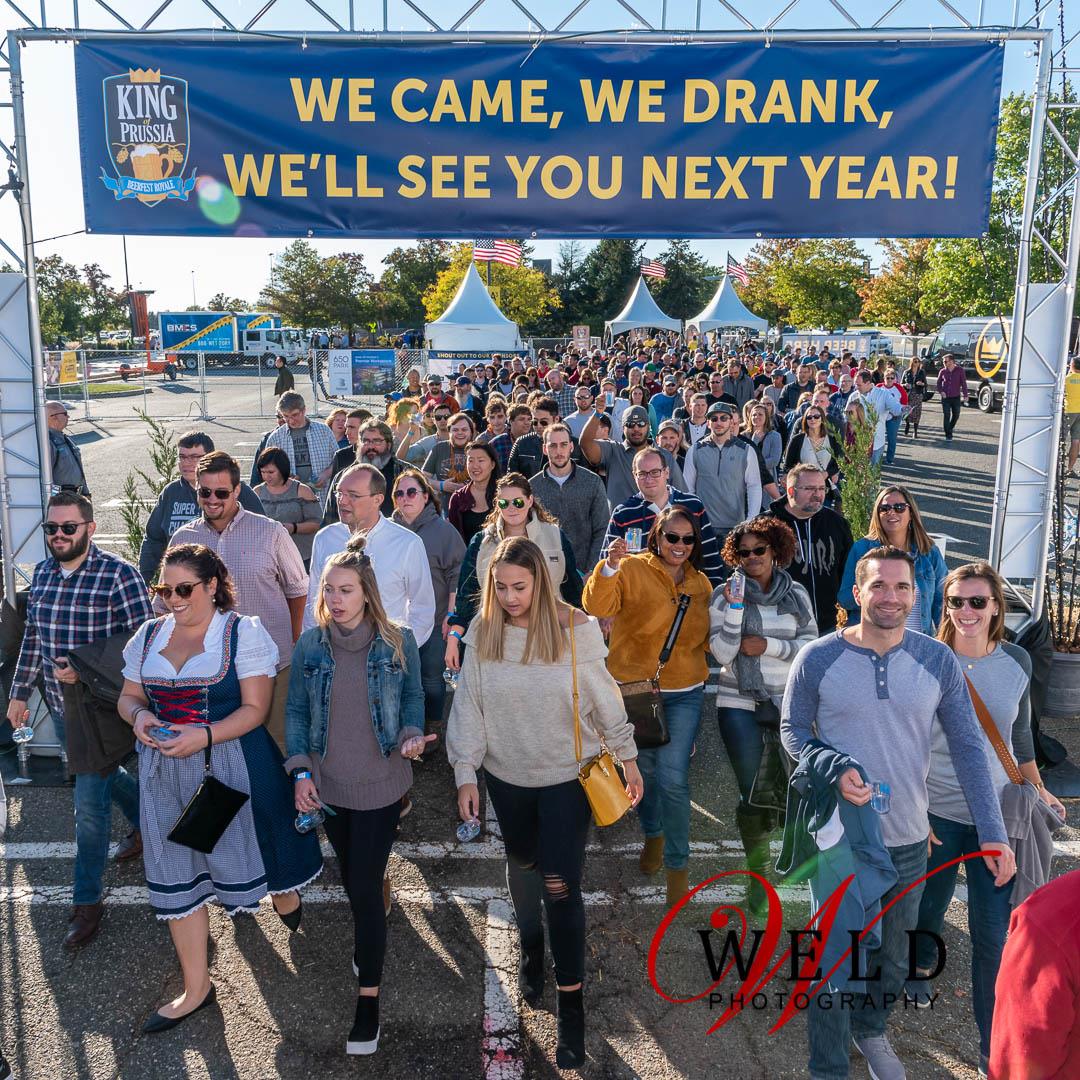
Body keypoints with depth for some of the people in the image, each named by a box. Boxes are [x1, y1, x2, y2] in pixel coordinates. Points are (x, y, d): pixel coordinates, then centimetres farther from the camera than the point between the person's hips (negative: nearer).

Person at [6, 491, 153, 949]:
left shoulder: (118, 575, -17)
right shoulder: (42, 573, 4)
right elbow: (32, 636, 13)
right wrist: (19, 692, 16)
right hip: (60, 704, 7)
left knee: (90, 801, -1)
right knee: (102, 773, 24)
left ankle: (87, 901, 14)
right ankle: (144, 823, 51)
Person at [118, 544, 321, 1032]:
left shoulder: (243, 632, -9)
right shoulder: (149, 635, 7)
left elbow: (255, 708, -13)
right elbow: (128, 696, 14)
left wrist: (204, 736, -27)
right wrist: (138, 716, -10)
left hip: (233, 766, -4)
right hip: (167, 775, 5)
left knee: (249, 849, 10)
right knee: (177, 874, 8)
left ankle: (285, 897, 48)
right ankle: (196, 987, 24)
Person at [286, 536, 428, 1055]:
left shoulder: (398, 642, -10)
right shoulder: (310, 644, -6)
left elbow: (412, 697, 2)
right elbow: (297, 710, 1)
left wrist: (411, 735, -17)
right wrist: (301, 770, -6)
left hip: (380, 784, -3)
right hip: (328, 784, 3)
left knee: (365, 886, -2)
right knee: (351, 877, 19)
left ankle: (369, 998, 10)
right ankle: (369, 941, 46)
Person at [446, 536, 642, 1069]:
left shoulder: (577, 629, -17)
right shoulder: (482, 632, -10)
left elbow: (604, 699, -6)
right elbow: (468, 706, -3)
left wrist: (628, 757, 1)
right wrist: (465, 773, -3)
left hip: (567, 775, -3)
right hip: (506, 775, 3)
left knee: (560, 884, -3)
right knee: (521, 866, 23)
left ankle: (571, 1005, 13)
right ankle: (531, 949, 50)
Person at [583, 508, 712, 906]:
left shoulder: (700, 583, 5)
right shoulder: (632, 570, -10)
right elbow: (597, 606, -26)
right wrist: (609, 567, -42)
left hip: (684, 694, 1)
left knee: (673, 778, -6)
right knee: (644, 769, 17)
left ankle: (677, 864, 14)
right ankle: (653, 834, 45)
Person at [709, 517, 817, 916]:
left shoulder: (797, 594, 4)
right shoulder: (725, 595, -3)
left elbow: (810, 644, 0)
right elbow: (722, 652, -10)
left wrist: (768, 646, -12)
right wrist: (735, 608, -21)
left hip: (790, 702, 2)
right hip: (740, 704, -2)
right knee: (751, 791, 2)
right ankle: (757, 871, 21)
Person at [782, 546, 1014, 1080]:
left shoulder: (938, 661, -6)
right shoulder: (817, 659, -12)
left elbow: (968, 746, -4)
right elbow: (792, 729, -2)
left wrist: (993, 832, -9)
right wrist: (834, 771, -21)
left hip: (909, 837, 3)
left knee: (892, 953, 22)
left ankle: (871, 1028, 49)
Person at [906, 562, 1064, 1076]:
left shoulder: (1017, 661, -3)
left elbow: (1020, 734, 13)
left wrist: (1038, 789, 17)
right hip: (937, 813, -2)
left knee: (993, 931, 3)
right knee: (931, 903, 18)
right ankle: (919, 966, 49)